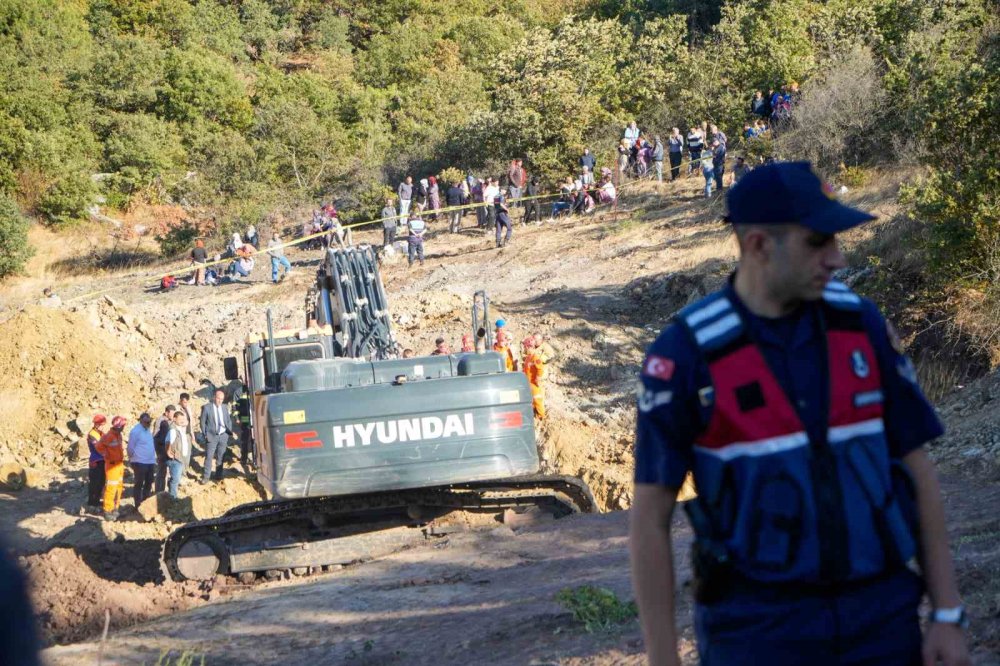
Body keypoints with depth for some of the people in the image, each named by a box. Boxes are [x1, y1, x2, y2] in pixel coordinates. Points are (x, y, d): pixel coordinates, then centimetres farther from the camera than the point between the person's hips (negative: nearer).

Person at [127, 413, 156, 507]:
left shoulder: (148, 430, 12)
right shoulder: (136, 431, -13)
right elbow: (130, 447, -11)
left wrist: (153, 458, 16)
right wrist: (133, 458, -1)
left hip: (150, 462, 8)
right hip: (140, 463, -8)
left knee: (148, 484, 13)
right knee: (139, 484, -2)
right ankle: (138, 505, 2)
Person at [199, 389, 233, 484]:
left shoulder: (224, 409, 11)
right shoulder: (207, 408, -1)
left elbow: (229, 421, 18)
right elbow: (203, 422, 0)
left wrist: (230, 432, 5)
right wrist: (205, 434, -6)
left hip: (223, 436, 4)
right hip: (211, 436, -4)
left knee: (220, 457, 8)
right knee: (209, 457, -7)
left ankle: (218, 475, 18)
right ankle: (206, 477, -2)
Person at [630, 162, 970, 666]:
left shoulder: (859, 323, 2)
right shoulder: (686, 354, -11)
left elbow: (916, 471, 8)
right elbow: (649, 519, -7)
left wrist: (948, 616, 3)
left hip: (880, 619, 4)